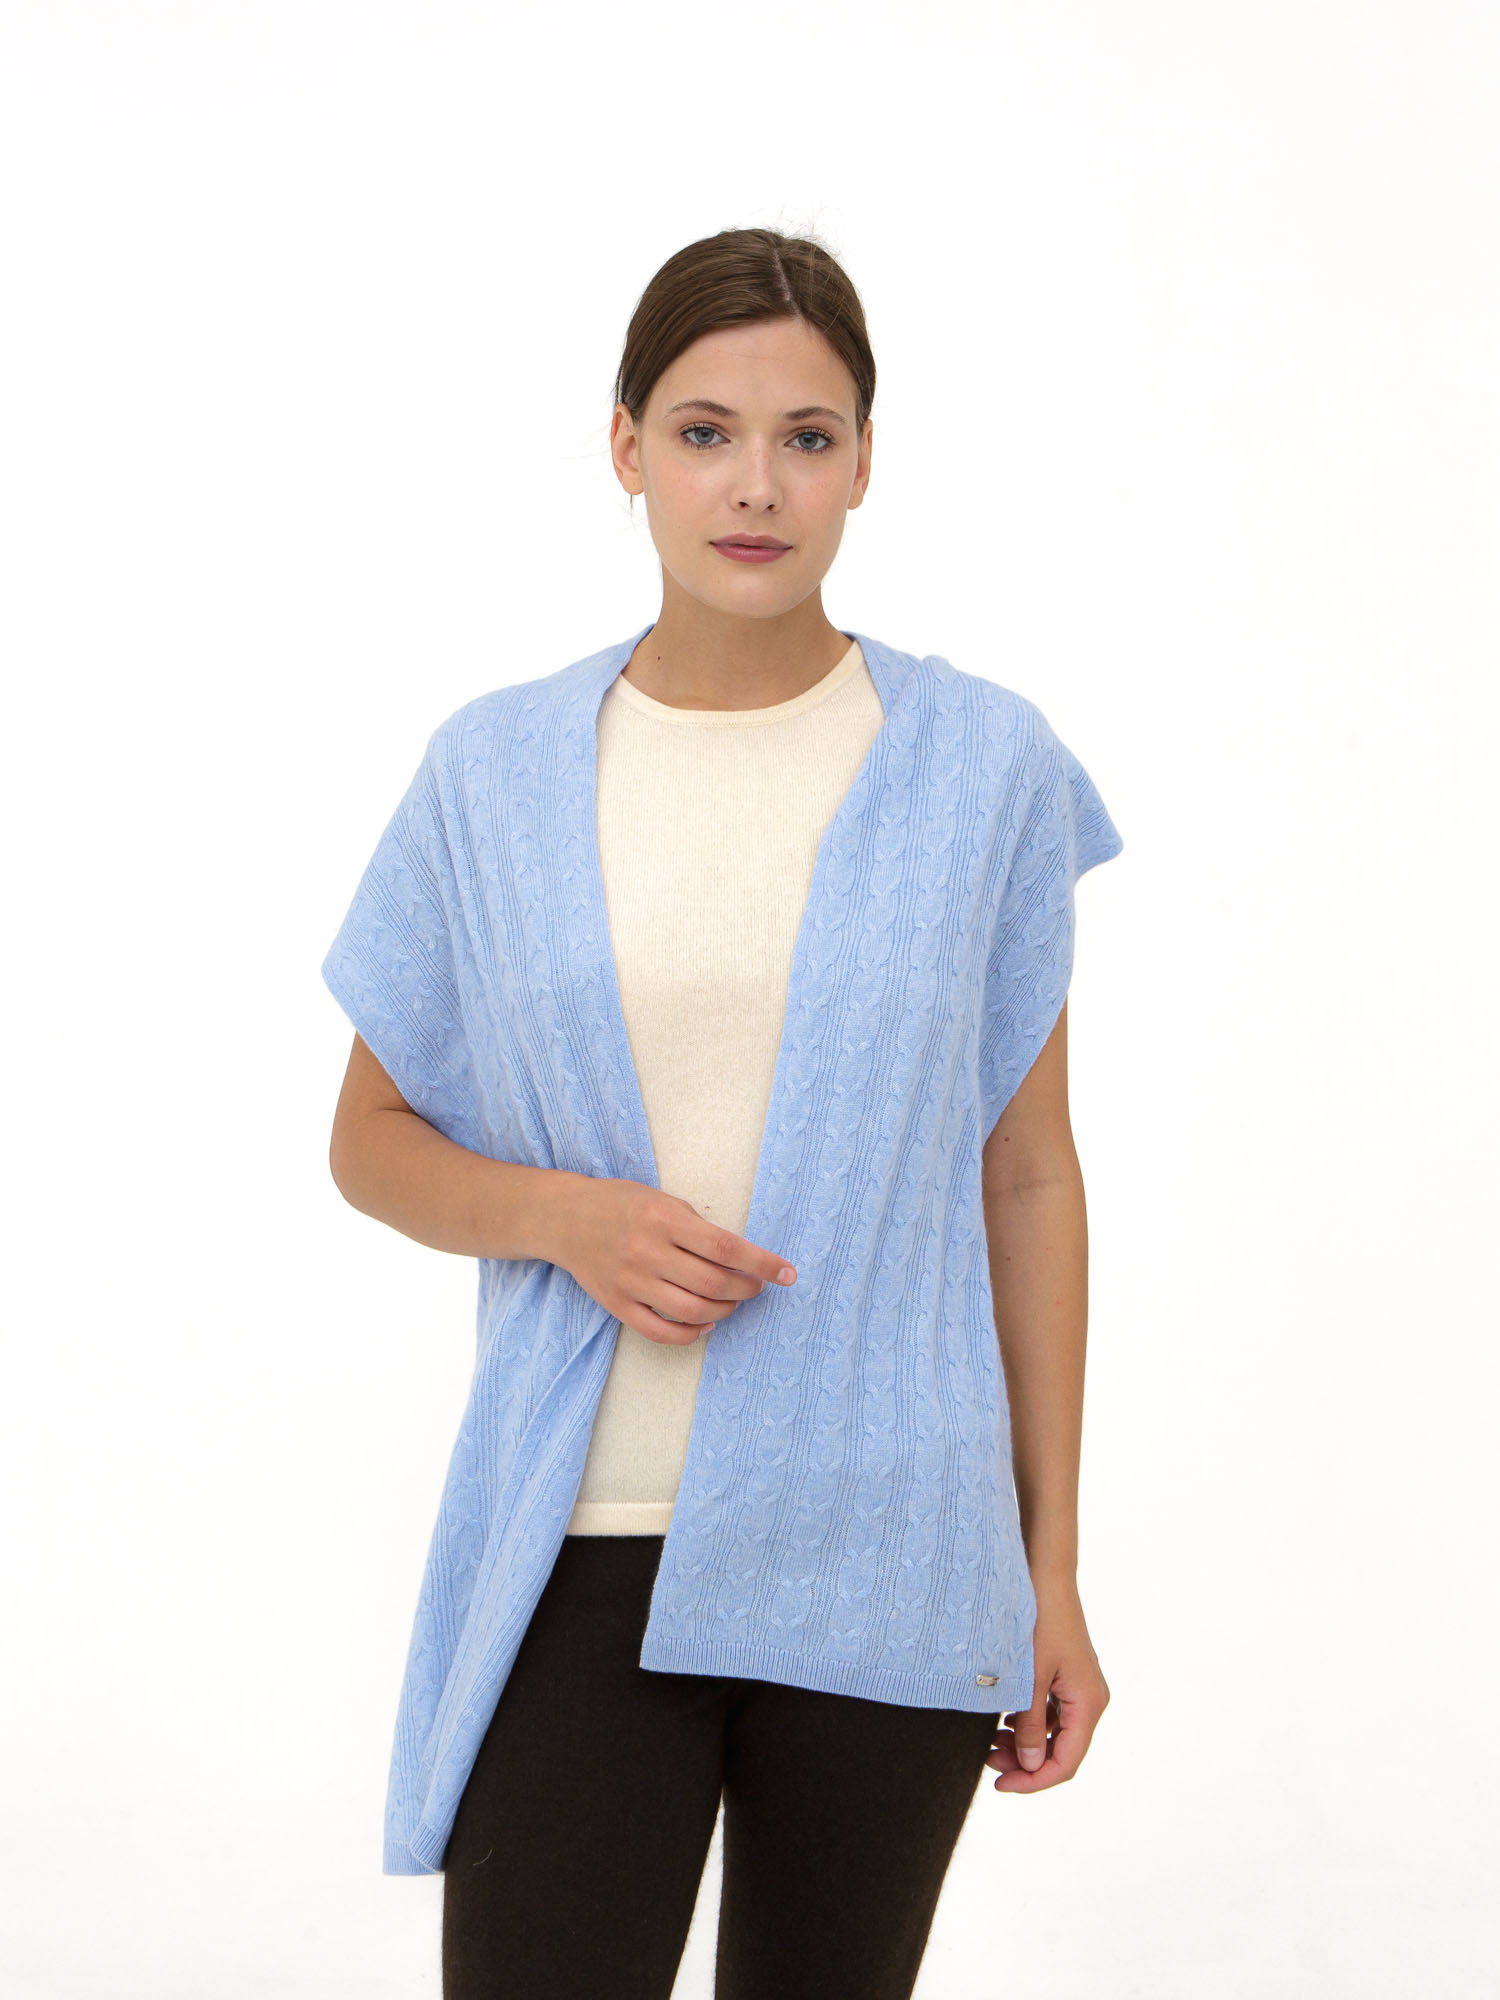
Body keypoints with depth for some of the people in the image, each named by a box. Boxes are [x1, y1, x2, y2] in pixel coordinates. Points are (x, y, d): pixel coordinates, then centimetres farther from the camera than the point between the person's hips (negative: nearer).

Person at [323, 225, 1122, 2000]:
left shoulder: (982, 767, 0)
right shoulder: (496, 772, 2)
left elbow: (1028, 1179, 4)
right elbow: (372, 1143, 10)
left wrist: (1054, 1571, 4)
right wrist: (564, 1216, -11)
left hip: (883, 1564, 0)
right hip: (581, 1557, 0)